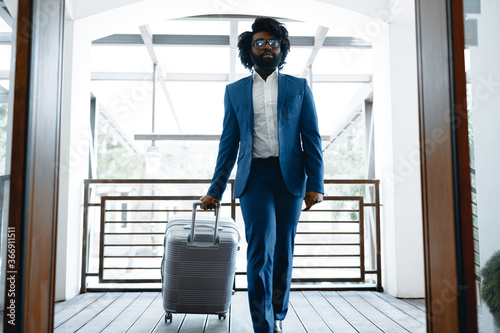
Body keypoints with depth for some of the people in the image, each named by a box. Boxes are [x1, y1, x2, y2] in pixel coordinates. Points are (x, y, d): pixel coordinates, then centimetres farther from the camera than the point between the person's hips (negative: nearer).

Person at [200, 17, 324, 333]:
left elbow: (312, 139, 6)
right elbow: (229, 144, 12)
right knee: (261, 248, -13)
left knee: (283, 251, 7)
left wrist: (315, 185, -5)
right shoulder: (235, 91, 13)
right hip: (254, 176, 0)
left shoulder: (299, 87, 11)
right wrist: (215, 191, 8)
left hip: (289, 176, 1)